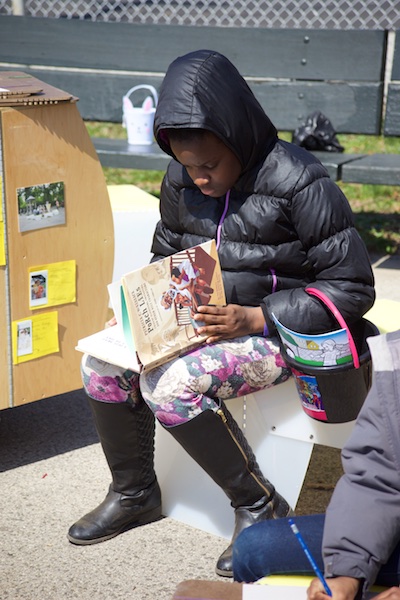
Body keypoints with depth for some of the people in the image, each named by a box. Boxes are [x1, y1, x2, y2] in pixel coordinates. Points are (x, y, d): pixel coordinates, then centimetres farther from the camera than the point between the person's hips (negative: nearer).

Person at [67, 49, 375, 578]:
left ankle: (260, 506, -8)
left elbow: (352, 289, -15)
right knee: (102, 364, -9)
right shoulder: (182, 180, 2)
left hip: (278, 333, -7)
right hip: (200, 320, 7)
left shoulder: (300, 184, -18)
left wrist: (256, 319, -24)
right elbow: (165, 255, 19)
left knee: (173, 385, -28)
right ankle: (133, 494, 12)